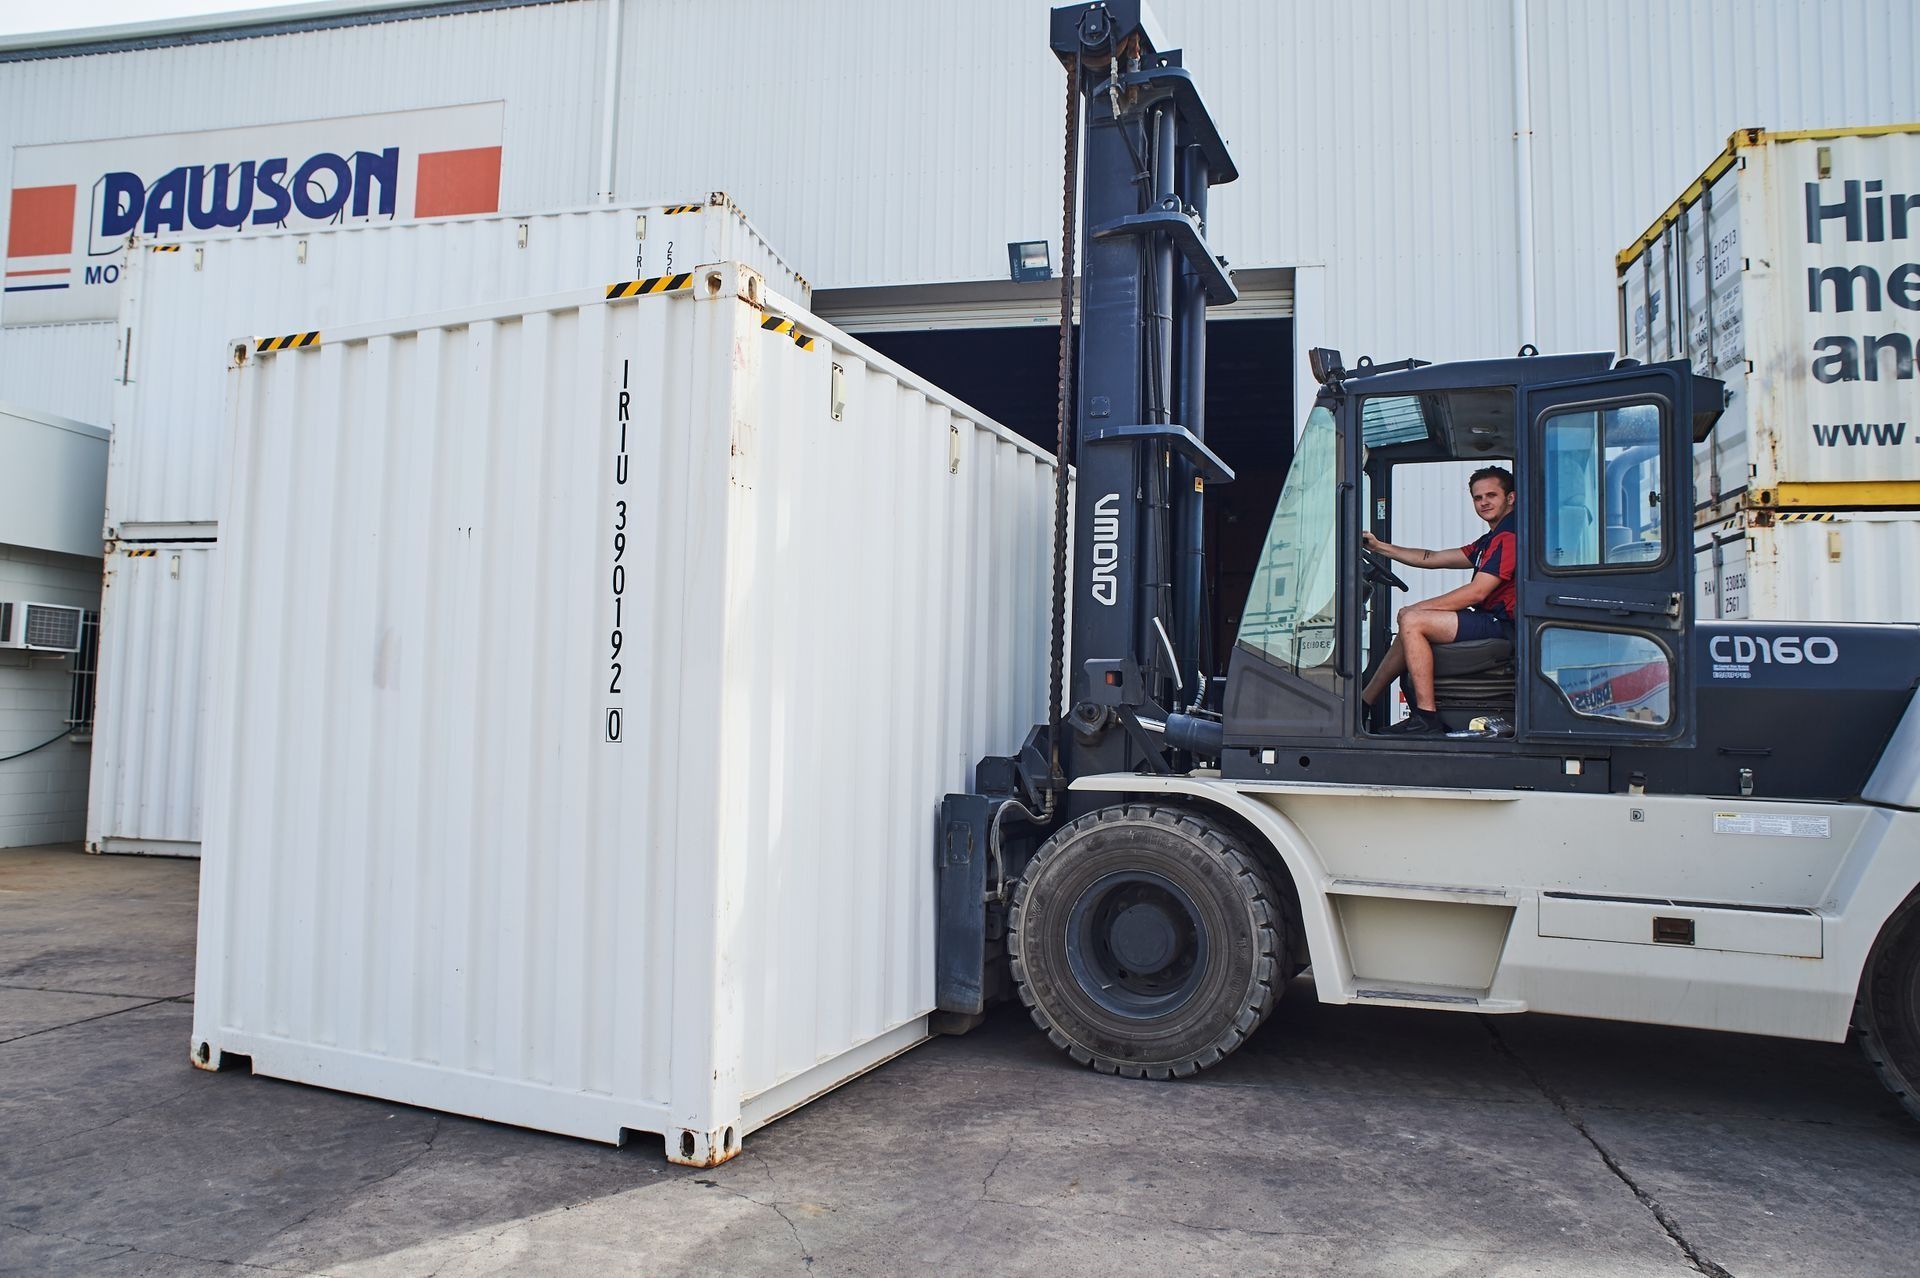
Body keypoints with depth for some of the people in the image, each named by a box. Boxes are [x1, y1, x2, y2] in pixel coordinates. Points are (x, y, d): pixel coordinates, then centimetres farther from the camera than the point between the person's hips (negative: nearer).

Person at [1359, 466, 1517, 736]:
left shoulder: (1509, 536, -11)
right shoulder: (1492, 540, 23)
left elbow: (1477, 592, -20)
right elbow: (1432, 558, 26)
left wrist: (1418, 608, -15)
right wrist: (1379, 547, 22)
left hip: (1500, 625, -11)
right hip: (1491, 622, 11)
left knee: (1412, 620, -21)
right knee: (1409, 625, 15)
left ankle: (1427, 719, -24)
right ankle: (1363, 704, 14)